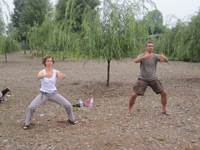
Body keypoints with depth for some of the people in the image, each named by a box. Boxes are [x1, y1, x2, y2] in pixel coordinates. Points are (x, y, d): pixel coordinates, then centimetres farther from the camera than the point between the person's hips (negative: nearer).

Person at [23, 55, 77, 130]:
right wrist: (44, 75, -60)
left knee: (68, 105, -9)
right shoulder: (41, 72, -11)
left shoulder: (56, 72, -8)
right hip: (43, 94, -1)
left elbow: (64, 76, -29)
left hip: (53, 93, 1)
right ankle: (27, 123, 3)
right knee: (31, 107, -21)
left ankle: (71, 119, 20)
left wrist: (62, 75, -55)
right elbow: (38, 77, -36)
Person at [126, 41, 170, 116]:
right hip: (142, 79, -2)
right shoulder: (142, 55, -13)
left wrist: (163, 57, -45)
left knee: (164, 93, -5)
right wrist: (144, 57, -56)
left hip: (153, 79, 3)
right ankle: (129, 110, 8)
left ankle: (164, 110, 15)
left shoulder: (155, 56, -6)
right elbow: (136, 61, -36)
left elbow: (166, 60, -19)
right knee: (134, 95, -14)